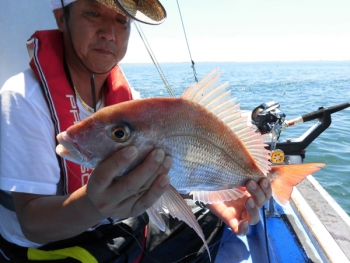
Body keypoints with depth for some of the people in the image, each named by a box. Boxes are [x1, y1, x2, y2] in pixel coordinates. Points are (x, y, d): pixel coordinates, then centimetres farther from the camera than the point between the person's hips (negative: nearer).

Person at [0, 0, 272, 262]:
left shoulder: (126, 97, -3)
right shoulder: (24, 98, -21)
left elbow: (166, 167, -4)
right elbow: (32, 224, -24)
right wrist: (91, 204, -45)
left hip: (124, 234, 6)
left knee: (217, 223, 11)